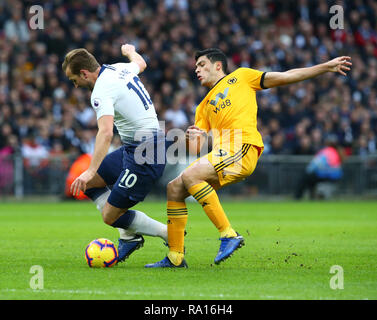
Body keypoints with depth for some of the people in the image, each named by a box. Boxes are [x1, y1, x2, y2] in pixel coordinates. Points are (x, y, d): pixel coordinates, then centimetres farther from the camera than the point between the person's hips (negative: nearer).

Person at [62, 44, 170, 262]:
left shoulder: (101, 92, -19)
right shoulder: (121, 69, 8)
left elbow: (106, 133, -33)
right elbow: (140, 64, 33)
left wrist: (91, 171, -39)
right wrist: (130, 51, 56)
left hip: (145, 154, -10)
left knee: (111, 216, -6)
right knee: (87, 183, 13)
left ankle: (171, 235, 4)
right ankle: (129, 236, 13)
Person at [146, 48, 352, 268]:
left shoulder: (241, 77, 19)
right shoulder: (204, 107, 31)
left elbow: (286, 77, 16)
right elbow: (196, 149, 22)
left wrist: (326, 67, 11)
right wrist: (192, 138, -3)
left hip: (243, 148, -7)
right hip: (220, 153, 7)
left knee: (190, 175, -27)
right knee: (174, 189, -3)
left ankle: (229, 234, -26)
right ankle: (175, 257, 2)